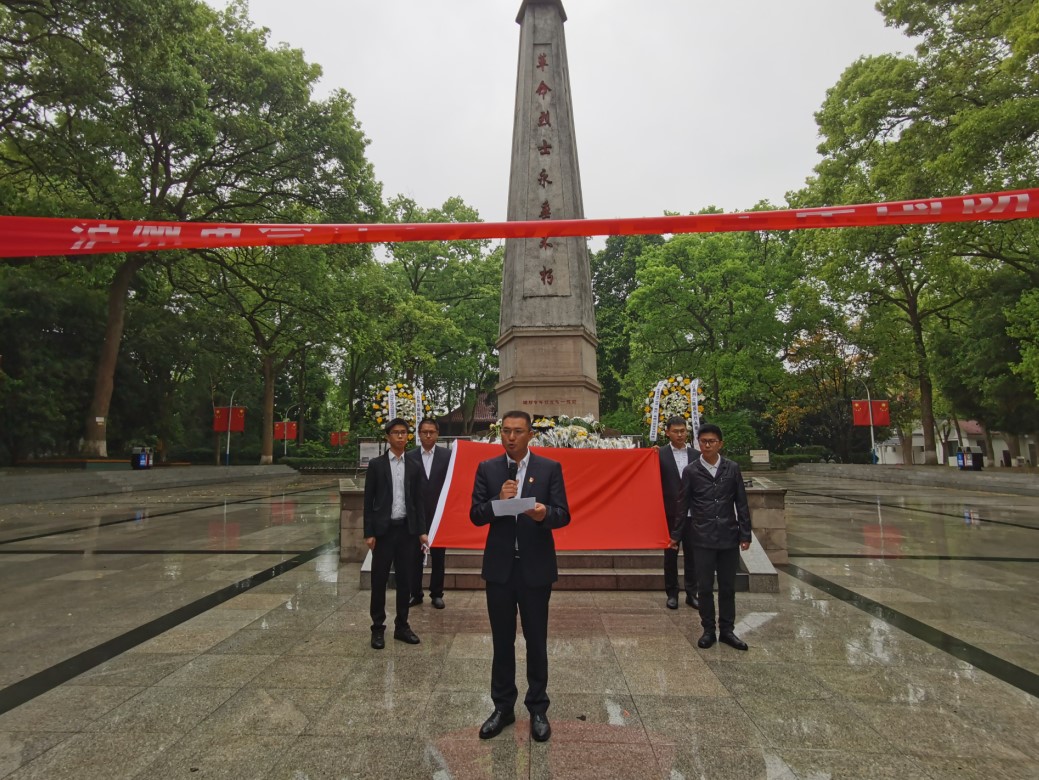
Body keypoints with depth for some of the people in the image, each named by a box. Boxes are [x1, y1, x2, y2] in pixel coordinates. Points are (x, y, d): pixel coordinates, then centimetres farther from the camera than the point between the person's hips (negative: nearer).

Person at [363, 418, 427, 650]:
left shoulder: (414, 467, 8)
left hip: (407, 529, 3)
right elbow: (368, 501, -2)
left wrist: (421, 530, 4)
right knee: (379, 580, 4)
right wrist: (369, 533, -7)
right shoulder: (376, 464, -1)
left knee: (405, 580, 10)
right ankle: (378, 628, 17)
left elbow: (417, 501, 10)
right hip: (383, 529, -3)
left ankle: (401, 626, 22)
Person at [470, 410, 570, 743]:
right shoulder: (487, 469, 1)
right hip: (499, 566, 2)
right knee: (502, 640, 14)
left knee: (536, 641, 11)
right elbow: (476, 516, -3)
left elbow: (563, 515, -7)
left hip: (535, 566, -1)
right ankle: (502, 707, 31)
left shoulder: (550, 468, -3)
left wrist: (545, 513, -30)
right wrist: (498, 500, -23)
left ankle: (538, 709, 29)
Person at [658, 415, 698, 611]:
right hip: (670, 512, -2)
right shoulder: (660, 454, -5)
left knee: (692, 553, 9)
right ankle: (672, 593, 19)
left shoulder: (695, 455, 5)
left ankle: (691, 593, 20)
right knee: (670, 554, 8)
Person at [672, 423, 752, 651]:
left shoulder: (732, 468, -1)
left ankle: (727, 630, 25)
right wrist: (676, 535, 5)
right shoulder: (691, 471, -4)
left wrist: (745, 534, 1)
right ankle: (708, 630, 21)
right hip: (702, 539, -1)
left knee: (728, 587, 11)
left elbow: (741, 503, 4)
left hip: (729, 537, 1)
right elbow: (683, 506, 2)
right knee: (704, 587, 6)